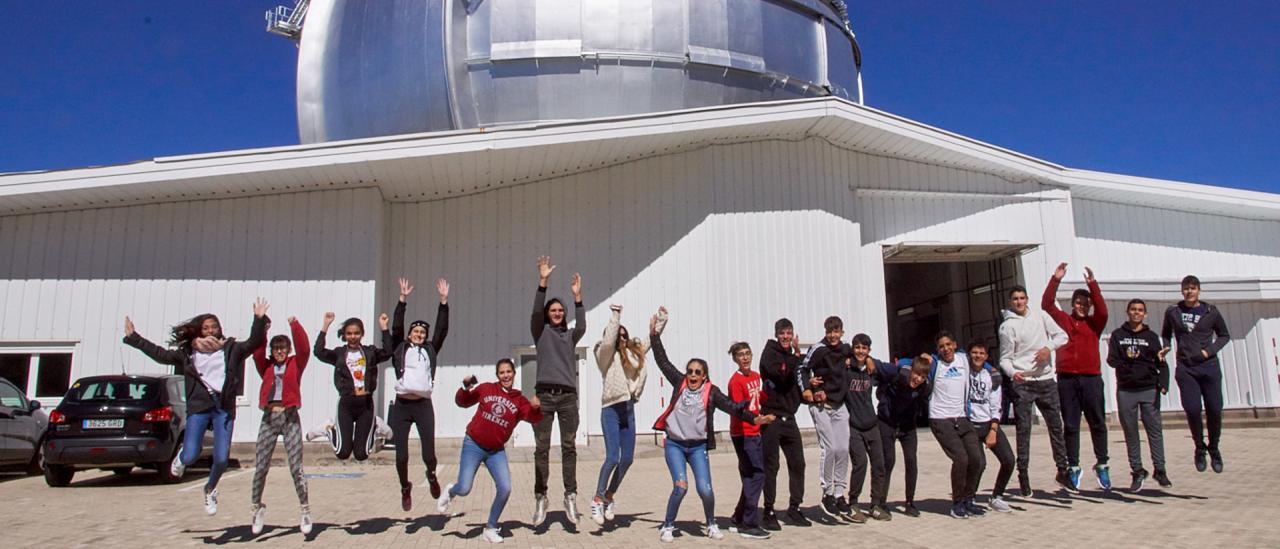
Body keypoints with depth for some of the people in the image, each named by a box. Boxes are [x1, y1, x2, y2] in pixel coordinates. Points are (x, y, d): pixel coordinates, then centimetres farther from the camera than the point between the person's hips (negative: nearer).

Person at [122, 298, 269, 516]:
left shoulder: (231, 349, 10)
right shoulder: (187, 353, 14)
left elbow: (254, 343, -1)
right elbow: (160, 354, 15)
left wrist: (259, 320, -16)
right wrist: (133, 338, 15)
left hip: (224, 407, 0)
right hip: (199, 407, 0)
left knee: (221, 459, -5)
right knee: (190, 457, -10)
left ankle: (210, 489, 27)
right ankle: (182, 455, 31)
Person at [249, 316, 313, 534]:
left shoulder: (295, 364, 6)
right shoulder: (266, 366, 12)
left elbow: (304, 348, -9)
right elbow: (257, 352, -2)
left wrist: (294, 325, -14)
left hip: (290, 417, -3)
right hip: (269, 417, 3)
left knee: (296, 467, -3)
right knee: (260, 467, 3)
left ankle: (305, 511, 3)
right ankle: (257, 507, 19)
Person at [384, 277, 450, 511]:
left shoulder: (431, 350, 12)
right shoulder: (400, 349, 9)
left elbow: (442, 329, 5)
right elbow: (396, 327, -1)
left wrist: (444, 301, -1)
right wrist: (403, 299, -7)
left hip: (424, 405, 0)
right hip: (401, 406, 0)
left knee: (429, 453, -5)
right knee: (401, 455, 4)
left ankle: (431, 474, 29)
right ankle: (405, 488, 30)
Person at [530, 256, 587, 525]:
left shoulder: (570, 335, 15)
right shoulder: (541, 331, 11)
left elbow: (582, 326, -6)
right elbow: (536, 312, -6)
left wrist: (577, 296, -12)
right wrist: (543, 281, -16)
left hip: (568, 396, 2)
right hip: (544, 395, -2)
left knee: (569, 448, 2)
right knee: (541, 449, 0)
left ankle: (570, 497, 6)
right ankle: (540, 498, 4)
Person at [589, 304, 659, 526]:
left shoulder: (634, 352, 10)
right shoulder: (606, 354, -5)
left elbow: (651, 337, 21)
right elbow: (609, 340, -25)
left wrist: (661, 320, 16)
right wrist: (615, 314, -23)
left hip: (628, 410, 6)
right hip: (611, 410, -6)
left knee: (627, 458, 8)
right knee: (612, 458, -13)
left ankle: (609, 496, 24)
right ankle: (598, 500, 2)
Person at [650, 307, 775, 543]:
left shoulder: (711, 391, -3)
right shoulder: (679, 383, 0)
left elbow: (732, 407, -13)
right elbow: (662, 361, 1)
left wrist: (754, 418, -27)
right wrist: (654, 333, -2)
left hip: (698, 446, 0)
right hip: (674, 444, 0)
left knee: (705, 489, -8)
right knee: (680, 486, -14)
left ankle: (712, 525, 19)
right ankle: (668, 526, 6)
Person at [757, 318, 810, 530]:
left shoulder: (792, 355, 16)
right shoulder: (770, 353, -5)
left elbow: (799, 382, 21)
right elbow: (782, 375, -20)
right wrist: (797, 355, -17)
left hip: (789, 417, 7)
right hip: (771, 417, -7)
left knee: (797, 464, 7)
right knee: (771, 466, -3)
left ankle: (794, 509, 17)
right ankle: (769, 512, 3)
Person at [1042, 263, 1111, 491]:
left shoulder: (1094, 323, 8)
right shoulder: (1063, 320, 9)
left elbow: (1102, 310, -10)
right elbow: (1046, 304, -2)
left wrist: (1093, 284, -17)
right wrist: (1055, 279, -9)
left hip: (1091, 378, 0)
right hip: (1067, 378, 0)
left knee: (1098, 423, 4)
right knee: (1070, 425, 5)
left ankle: (1101, 464, 16)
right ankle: (1073, 467, 11)